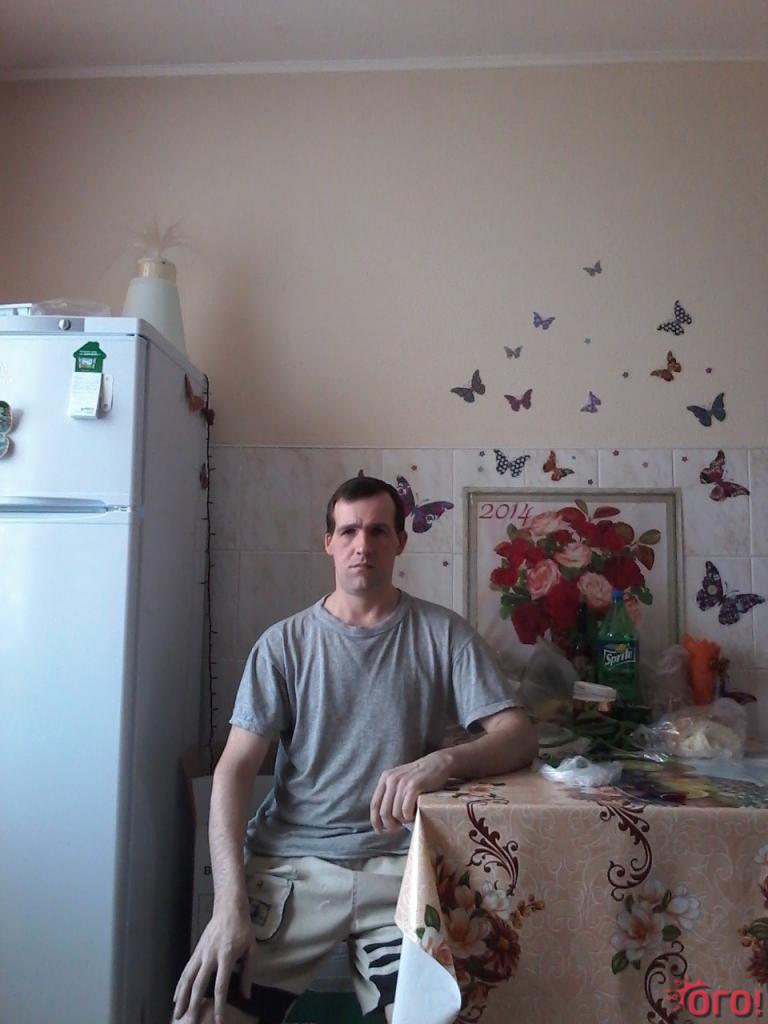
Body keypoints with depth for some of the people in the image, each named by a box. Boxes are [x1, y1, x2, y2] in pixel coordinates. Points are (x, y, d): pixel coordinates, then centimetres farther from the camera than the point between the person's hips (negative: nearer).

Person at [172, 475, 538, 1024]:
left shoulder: (444, 634, 2)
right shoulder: (285, 642, 3)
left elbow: (519, 735, -6)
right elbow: (235, 769, -1)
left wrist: (442, 761, -27)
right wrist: (229, 901, -13)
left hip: (402, 864, 0)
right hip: (290, 863, 1)